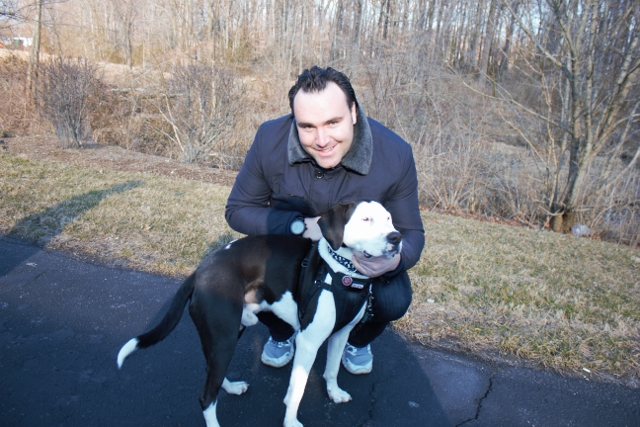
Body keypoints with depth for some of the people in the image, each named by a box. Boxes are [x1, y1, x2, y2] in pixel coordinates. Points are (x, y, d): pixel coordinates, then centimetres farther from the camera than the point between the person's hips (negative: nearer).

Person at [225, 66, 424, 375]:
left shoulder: (395, 155, -25)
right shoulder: (269, 140, -24)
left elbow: (410, 233, -14)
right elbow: (237, 210, -14)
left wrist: (394, 259, -41)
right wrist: (300, 225, -32)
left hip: (362, 255, 0)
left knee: (393, 300, -26)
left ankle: (358, 340, 13)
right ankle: (282, 333, 12)